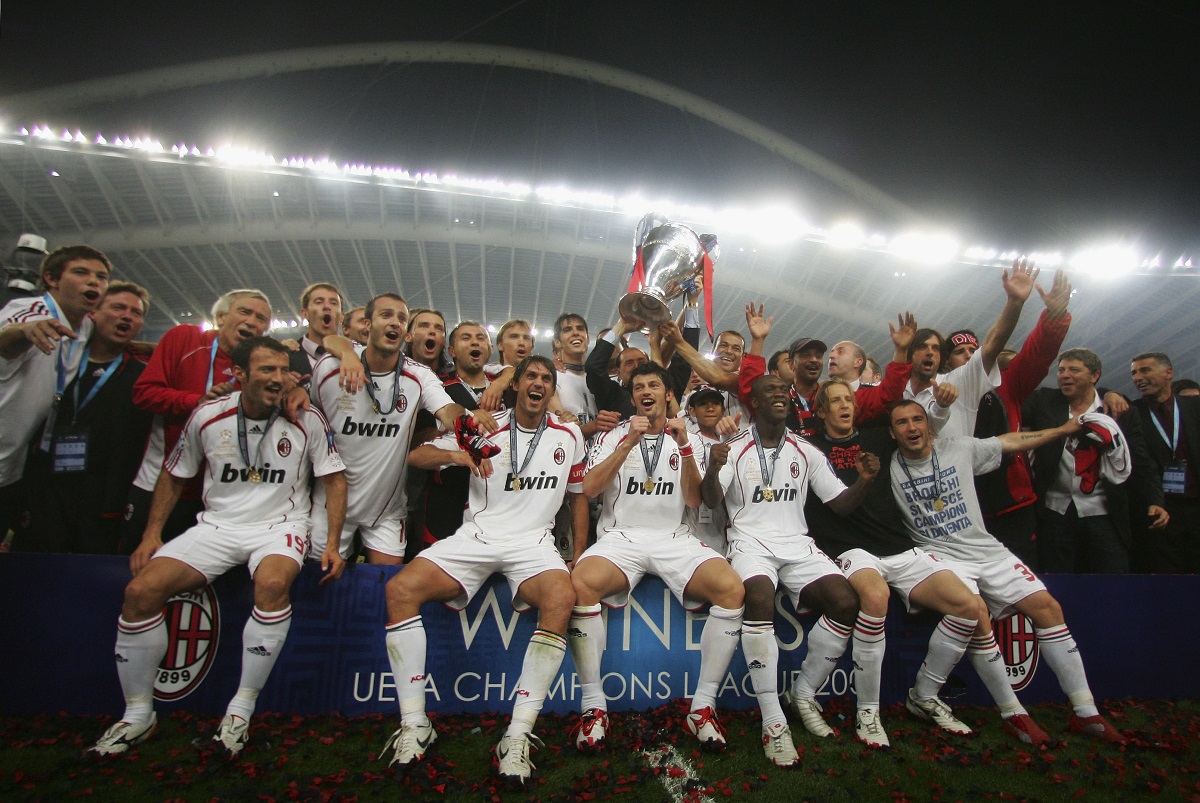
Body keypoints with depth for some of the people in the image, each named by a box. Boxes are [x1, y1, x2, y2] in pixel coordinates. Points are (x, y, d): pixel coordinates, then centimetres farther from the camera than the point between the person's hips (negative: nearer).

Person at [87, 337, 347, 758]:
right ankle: (138, 715, 5)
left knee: (273, 585, -35)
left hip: (280, 526, -3)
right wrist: (152, 535, 5)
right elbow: (173, 475, 13)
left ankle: (241, 709, -17)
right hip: (217, 525, 3)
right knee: (140, 590, -16)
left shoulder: (306, 420, -7)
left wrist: (332, 543, -8)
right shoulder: (207, 416, -1)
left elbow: (334, 479, 0)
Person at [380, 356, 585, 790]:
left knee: (562, 598, -34)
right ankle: (415, 726, -12)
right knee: (400, 589, -22)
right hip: (477, 534, 1)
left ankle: (518, 736, -26)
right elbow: (416, 455, 7)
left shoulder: (569, 436, 10)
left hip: (534, 542, -1)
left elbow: (578, 495, 18)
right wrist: (456, 454, -13)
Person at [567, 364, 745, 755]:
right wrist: (629, 443, -11)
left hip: (674, 539, 1)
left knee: (731, 588, -26)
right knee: (581, 582, -33)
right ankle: (594, 706, -18)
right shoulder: (614, 436, 12)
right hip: (620, 536, -1)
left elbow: (694, 500, 3)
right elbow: (589, 488, -4)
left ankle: (703, 705, -12)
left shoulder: (689, 439, 15)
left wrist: (684, 447, -10)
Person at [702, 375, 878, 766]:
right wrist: (711, 470, -34)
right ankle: (773, 721, -23)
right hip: (750, 542, -4)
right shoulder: (734, 448, 2)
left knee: (846, 602, -20)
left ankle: (804, 694, 3)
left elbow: (840, 503, 14)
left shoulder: (806, 452, 13)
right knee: (759, 598, -34)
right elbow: (712, 501, -11)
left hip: (797, 544, 4)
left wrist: (864, 481, -7)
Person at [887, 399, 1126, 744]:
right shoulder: (889, 468, -4)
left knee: (1047, 606, -5)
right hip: (939, 555, -4)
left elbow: (1011, 441, 17)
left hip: (985, 548, 5)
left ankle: (1086, 713, 7)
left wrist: (1065, 428, 22)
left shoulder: (959, 448, 5)